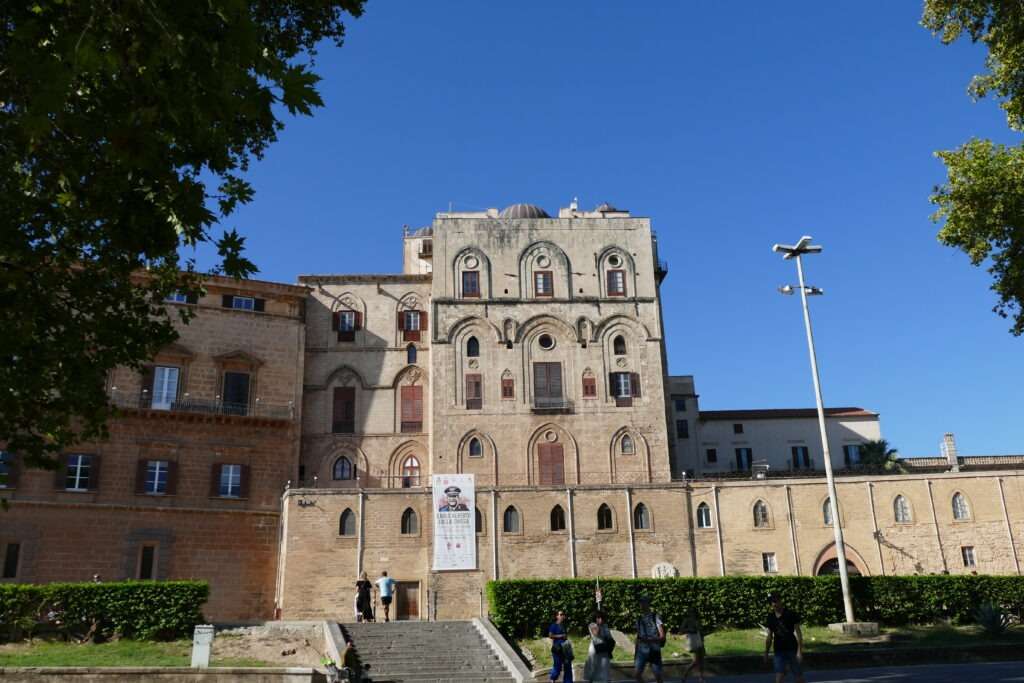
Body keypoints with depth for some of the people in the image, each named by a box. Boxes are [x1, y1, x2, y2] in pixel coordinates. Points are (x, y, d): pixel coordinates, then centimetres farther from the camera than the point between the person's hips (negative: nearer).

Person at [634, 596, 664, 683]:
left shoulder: (656, 618, -7)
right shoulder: (639, 619, 8)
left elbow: (662, 636, -13)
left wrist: (649, 640, -28)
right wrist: (636, 655, 12)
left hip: (654, 650, -4)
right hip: (642, 651, 4)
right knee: (636, 674, -5)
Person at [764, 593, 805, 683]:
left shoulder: (791, 614, -8)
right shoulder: (771, 617, 3)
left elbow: (798, 633, -9)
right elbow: (769, 637, 10)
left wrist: (800, 651, -16)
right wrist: (766, 653, 9)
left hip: (793, 650, -3)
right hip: (779, 651, 3)